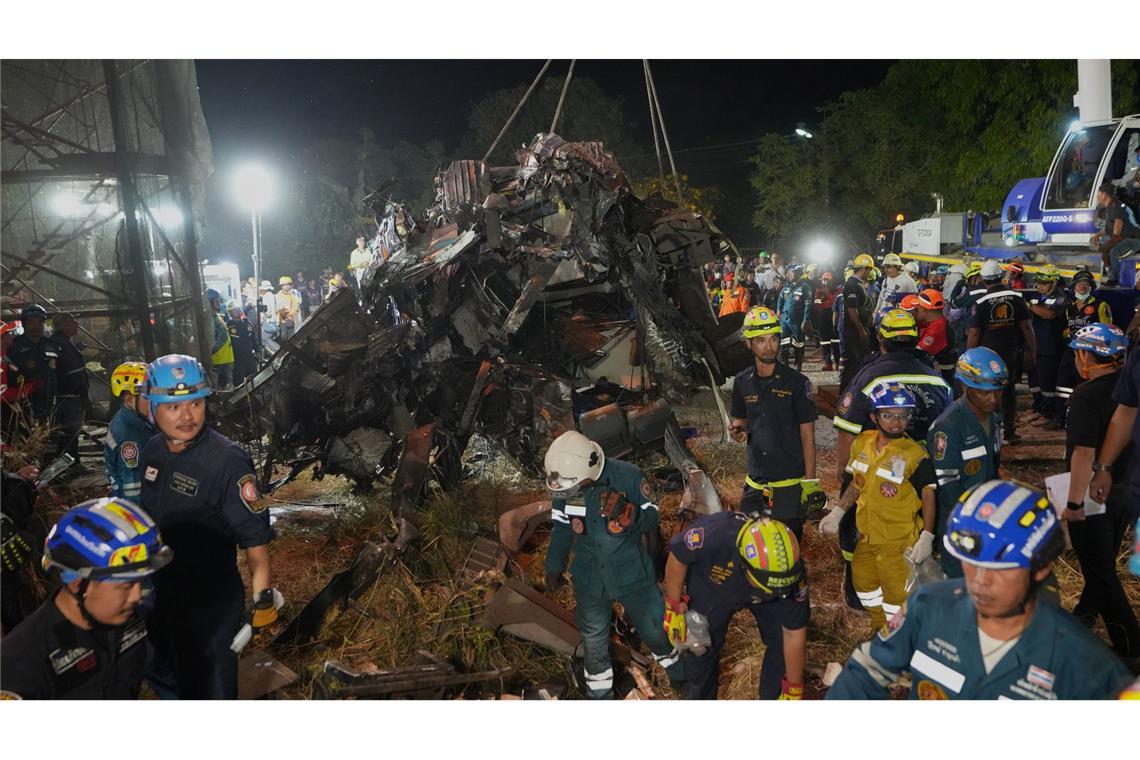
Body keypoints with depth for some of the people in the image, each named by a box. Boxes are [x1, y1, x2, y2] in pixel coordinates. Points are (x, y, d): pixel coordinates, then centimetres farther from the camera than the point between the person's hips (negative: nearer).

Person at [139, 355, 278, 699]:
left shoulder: (228, 461, -25)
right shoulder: (152, 451, -2)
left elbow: (255, 537, -21)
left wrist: (263, 598, -19)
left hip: (210, 603, -7)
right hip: (158, 594, 7)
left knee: (208, 688, 6)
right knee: (165, 677, 28)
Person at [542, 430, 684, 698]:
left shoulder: (628, 476, -25)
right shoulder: (563, 486, -15)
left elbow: (651, 519, -17)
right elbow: (561, 527, 1)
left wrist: (627, 514, -38)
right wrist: (554, 566, 11)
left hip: (632, 572, -2)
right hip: (589, 575, 2)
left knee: (653, 626, 17)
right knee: (594, 638, 17)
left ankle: (673, 663, 47)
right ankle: (598, 689, 41)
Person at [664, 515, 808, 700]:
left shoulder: (788, 573, -37)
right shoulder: (712, 535, -45)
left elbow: (794, 635, -22)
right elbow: (677, 557, -22)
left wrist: (793, 690, -12)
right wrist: (674, 607, -15)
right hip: (712, 586, -1)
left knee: (781, 644, -8)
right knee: (702, 649, 2)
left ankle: (773, 698, 18)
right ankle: (700, 698, 30)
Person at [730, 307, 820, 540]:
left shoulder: (796, 382, -8)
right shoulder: (742, 382, 3)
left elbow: (807, 435, -5)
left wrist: (810, 483, -7)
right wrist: (738, 432, -8)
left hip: (790, 481, -3)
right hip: (755, 482, 4)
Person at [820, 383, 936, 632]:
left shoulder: (914, 455, -19)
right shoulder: (862, 444, -1)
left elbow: (928, 495, -14)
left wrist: (927, 537, -18)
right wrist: (837, 513, 15)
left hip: (899, 541, -7)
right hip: (867, 535, 7)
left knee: (896, 594, 0)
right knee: (863, 581, 23)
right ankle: (881, 630, 45)